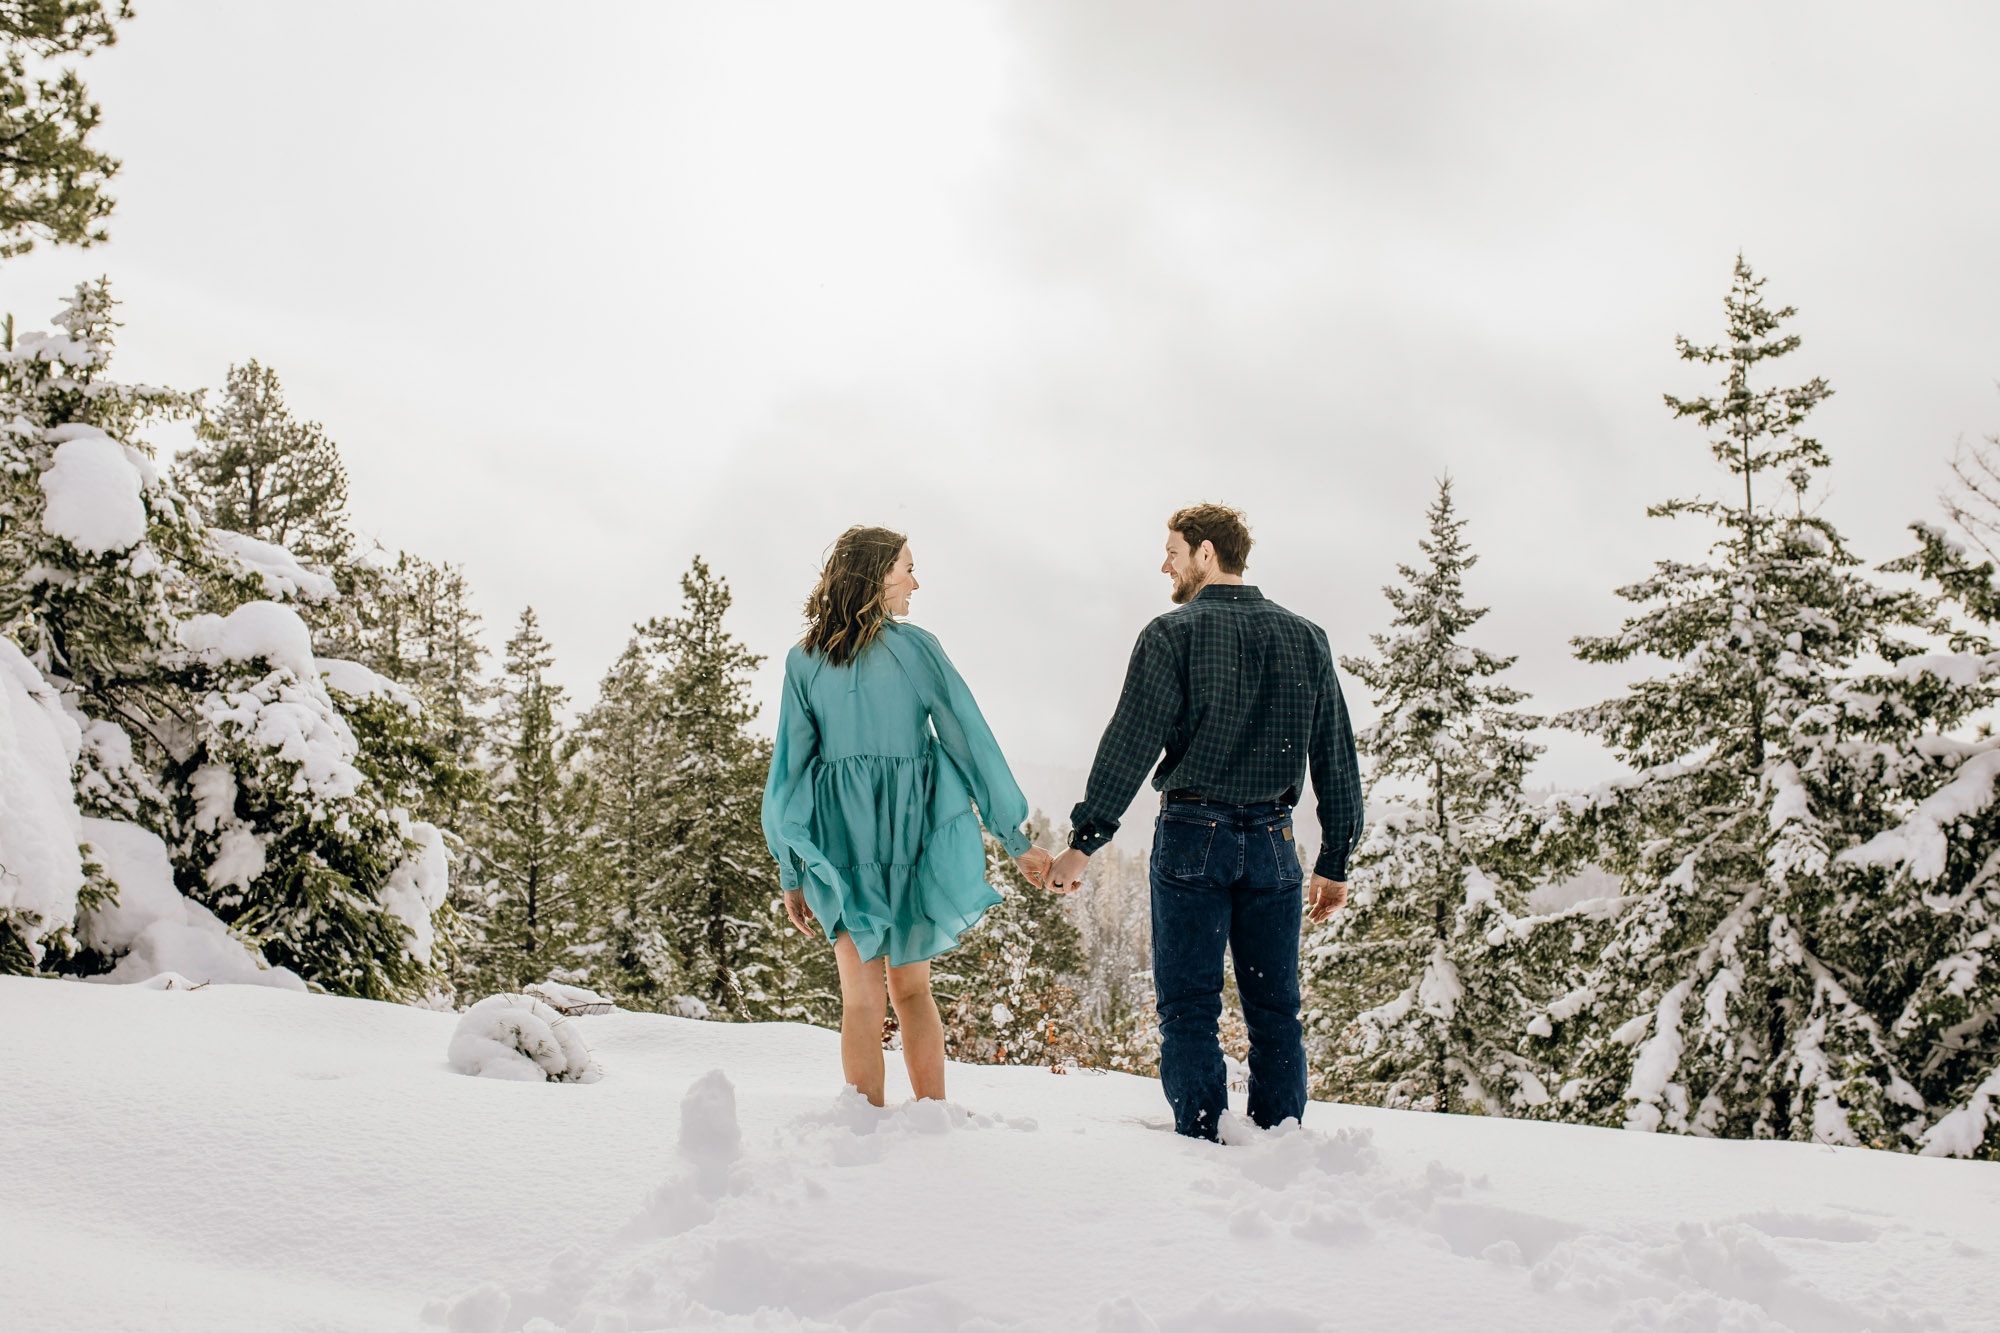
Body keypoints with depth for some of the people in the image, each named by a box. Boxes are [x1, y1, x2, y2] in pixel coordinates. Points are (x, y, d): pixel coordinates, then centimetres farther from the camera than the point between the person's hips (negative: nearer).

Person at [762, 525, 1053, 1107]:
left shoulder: (804, 661, 1)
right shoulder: (916, 647, -4)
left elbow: (789, 765, 1)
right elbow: (969, 740, -4)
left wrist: (792, 874, 5)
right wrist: (1015, 838, 0)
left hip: (840, 833, 1)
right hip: (914, 831, 0)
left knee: (862, 997, 6)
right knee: (911, 987, 14)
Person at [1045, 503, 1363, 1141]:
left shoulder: (1173, 633, -4)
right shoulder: (1306, 637, 10)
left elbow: (1129, 745, -10)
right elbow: (1337, 759, 11)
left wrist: (1083, 842, -7)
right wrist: (1335, 861, 16)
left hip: (1193, 837, -4)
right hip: (1272, 841, 4)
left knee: (1188, 1007, 1)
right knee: (1275, 1008, 8)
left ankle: (1201, 1143, -2)